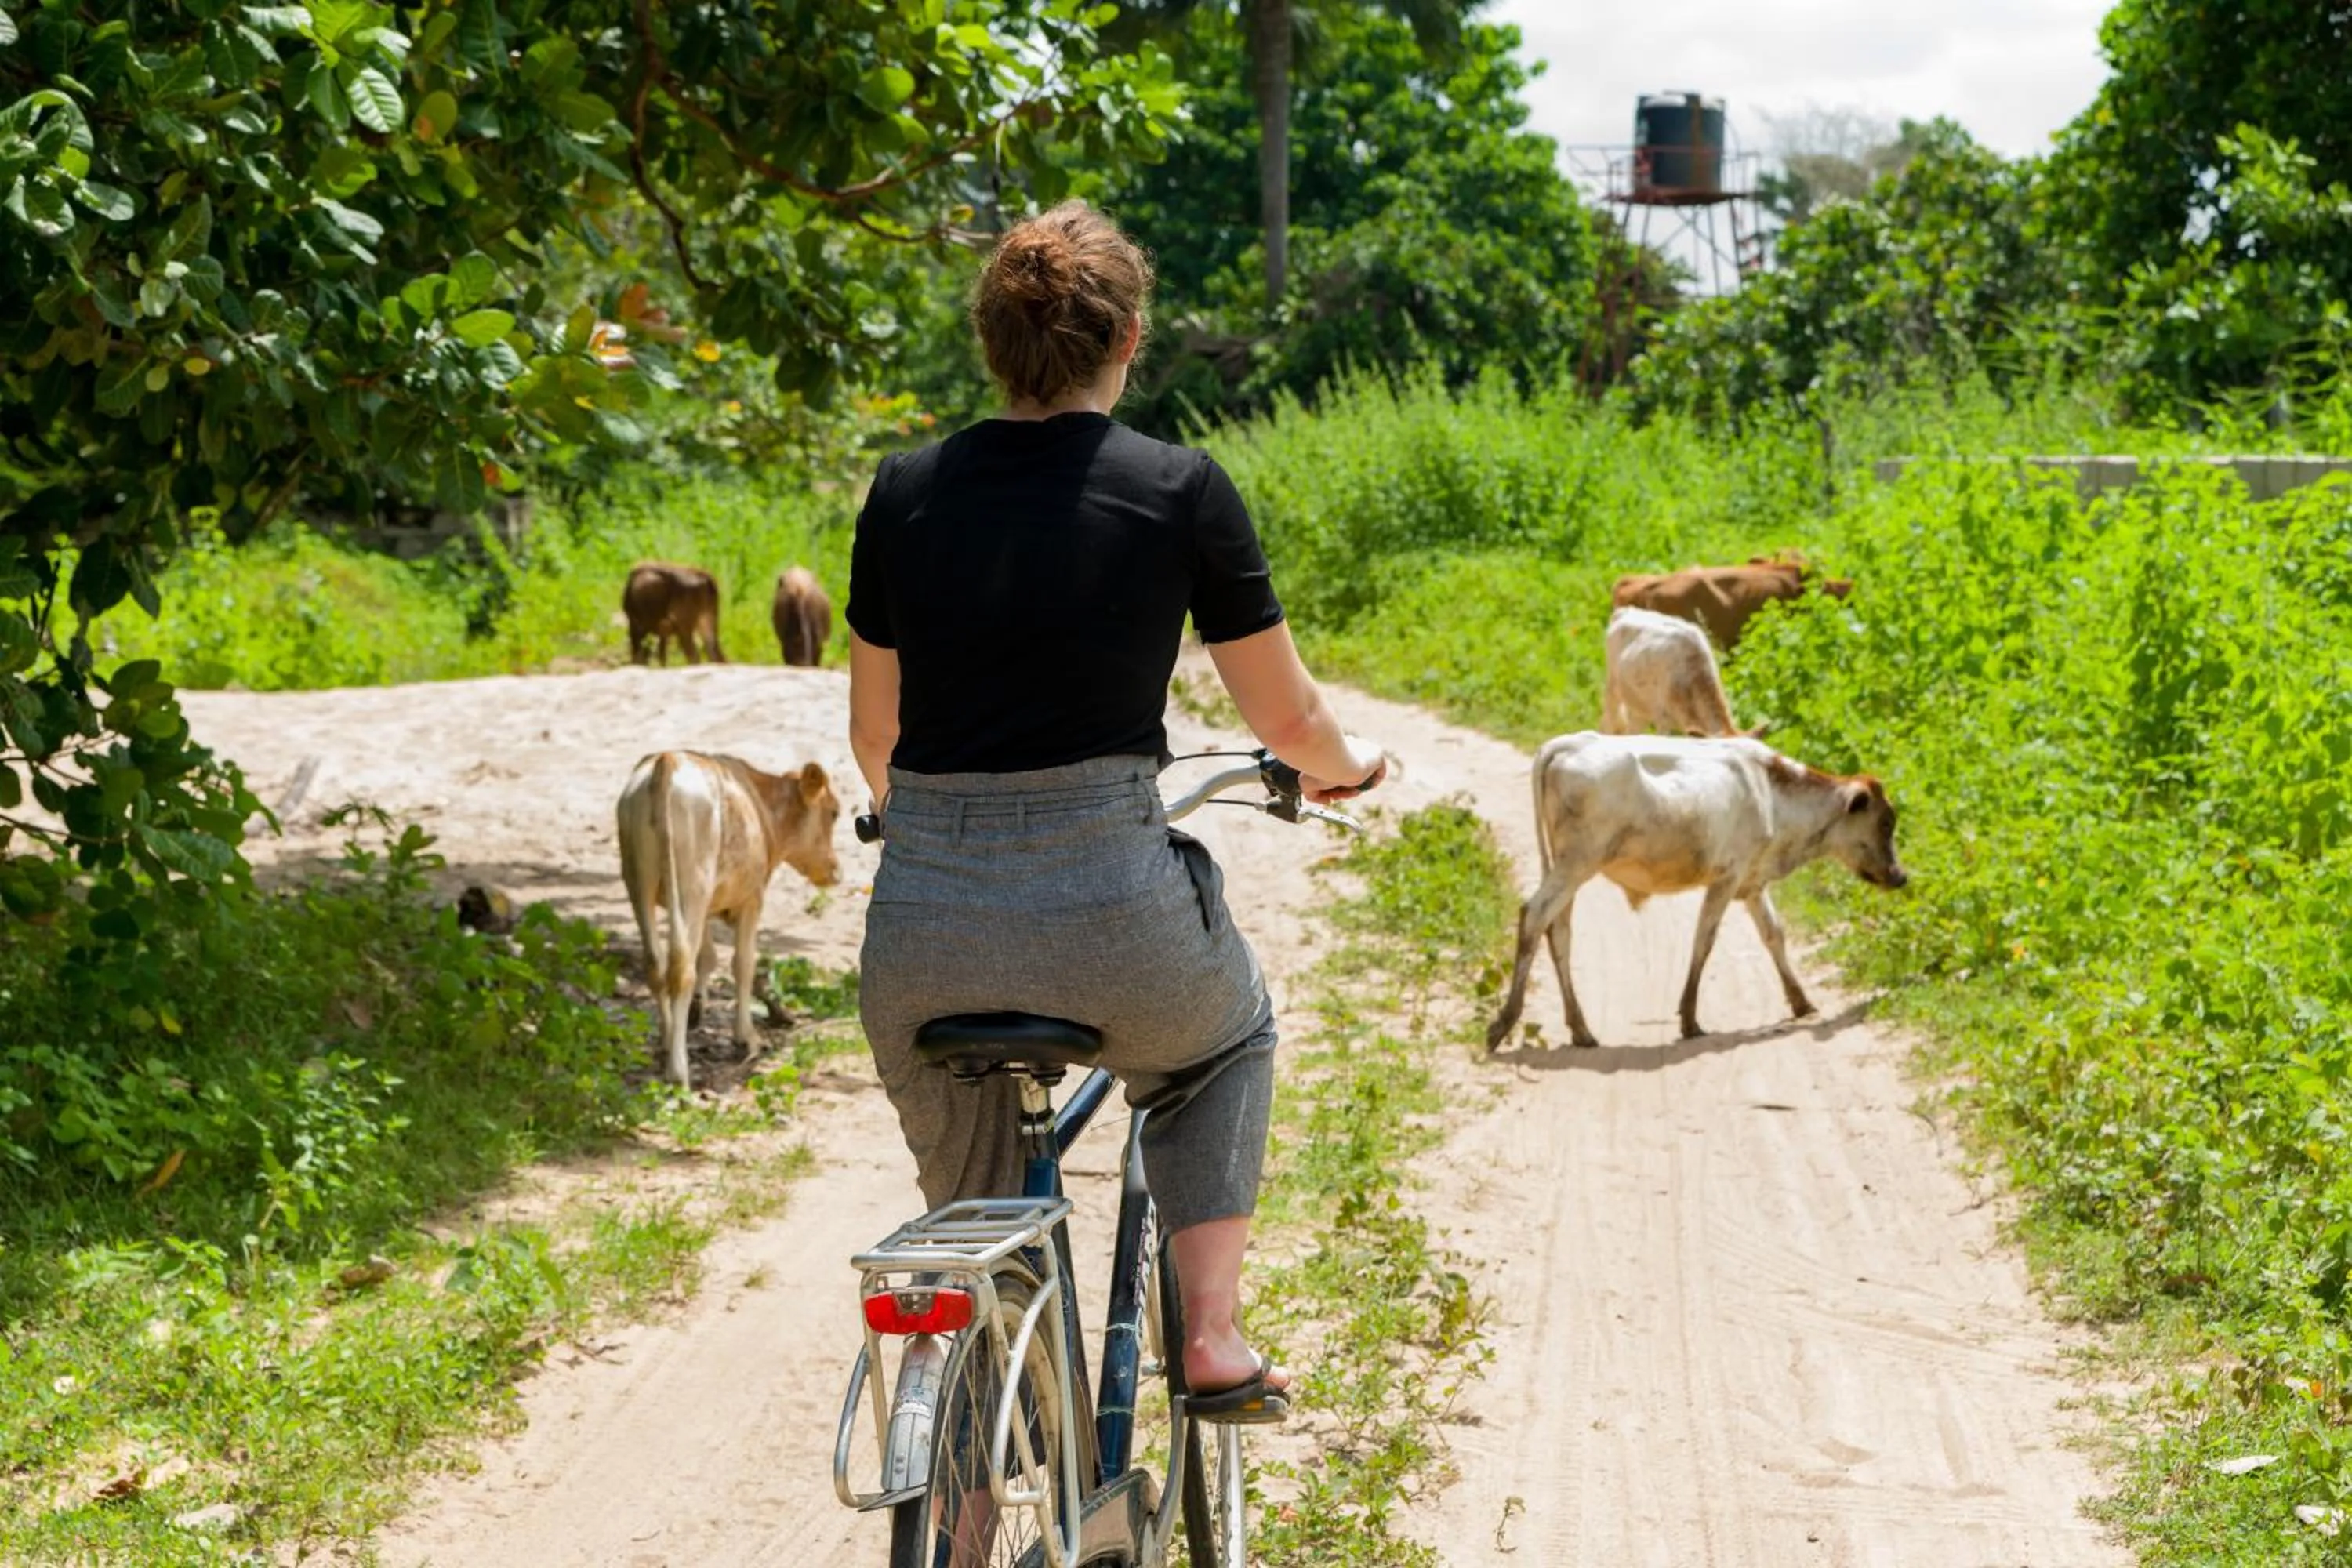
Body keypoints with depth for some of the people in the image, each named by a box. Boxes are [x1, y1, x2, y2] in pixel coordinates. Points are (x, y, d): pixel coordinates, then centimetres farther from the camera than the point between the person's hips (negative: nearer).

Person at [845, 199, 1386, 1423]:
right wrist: (1346, 766, 30)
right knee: (1225, 1042, 33)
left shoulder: (906, 492, 7)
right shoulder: (1180, 491, -2)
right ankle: (1211, 1333, 22)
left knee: (965, 1205, 26)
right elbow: (1285, 718, 7)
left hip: (921, 926, 2)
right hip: (1106, 903, -2)